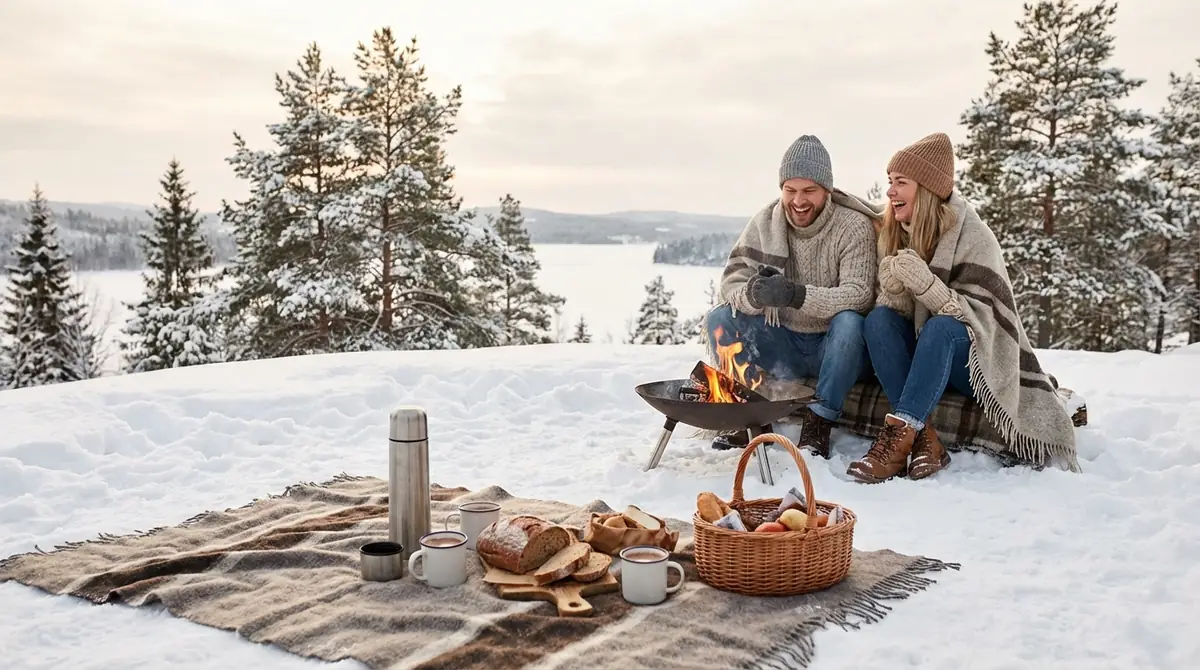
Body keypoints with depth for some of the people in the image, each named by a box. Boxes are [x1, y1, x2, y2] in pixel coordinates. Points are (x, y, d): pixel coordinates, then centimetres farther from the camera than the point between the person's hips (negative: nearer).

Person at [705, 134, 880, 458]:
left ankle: (818, 423, -23)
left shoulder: (854, 227, -13)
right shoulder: (764, 222, -2)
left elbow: (858, 296, -25)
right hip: (785, 345, 4)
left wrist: (798, 295, -41)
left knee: (849, 320, -35)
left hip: (837, 348, -4)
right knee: (719, 319, -14)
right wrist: (752, 294, -32)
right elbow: (731, 281, -7)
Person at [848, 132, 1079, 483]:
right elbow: (891, 310, -2)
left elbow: (981, 317, -21)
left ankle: (896, 440, -43)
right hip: (919, 355, 5)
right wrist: (892, 287, -26)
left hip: (974, 360, -4)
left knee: (941, 327, -34)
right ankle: (924, 439, -34)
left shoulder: (972, 235, -14)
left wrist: (923, 282, -34)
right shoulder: (892, 233, 1)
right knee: (877, 320, -24)